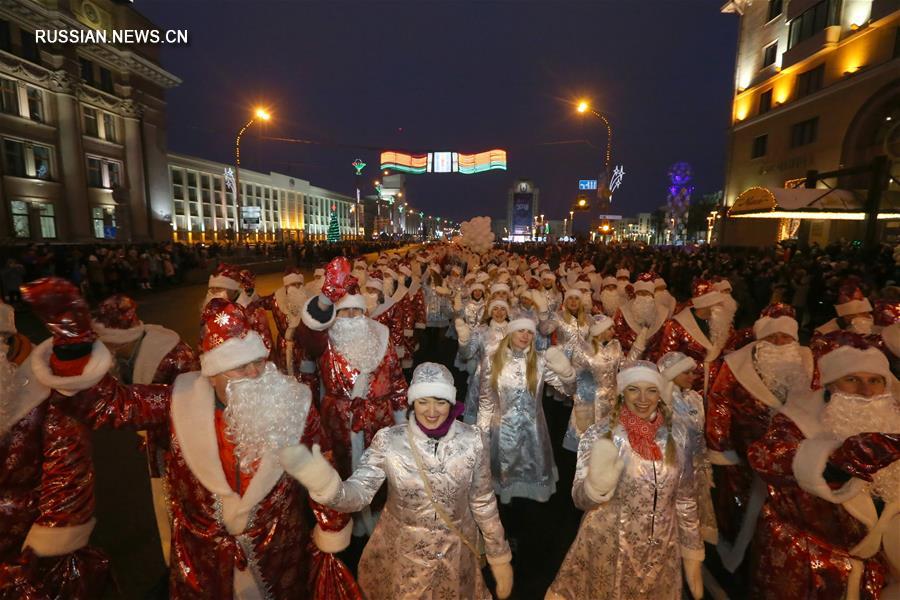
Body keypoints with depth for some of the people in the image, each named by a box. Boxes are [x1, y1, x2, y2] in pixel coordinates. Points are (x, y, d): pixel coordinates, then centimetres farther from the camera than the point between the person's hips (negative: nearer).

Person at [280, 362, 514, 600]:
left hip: (456, 552, 1)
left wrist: (499, 556, 1)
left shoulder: (471, 440, -18)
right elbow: (358, 492, -26)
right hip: (403, 551, -1)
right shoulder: (388, 441, -21)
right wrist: (325, 484, -46)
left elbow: (483, 502, -8)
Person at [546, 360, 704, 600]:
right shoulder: (599, 435, -16)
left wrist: (692, 557, 9)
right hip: (608, 553, -3)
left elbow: (685, 498, 4)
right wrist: (597, 486, -32)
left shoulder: (676, 431, -7)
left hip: (662, 557, 3)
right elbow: (579, 499, -12)